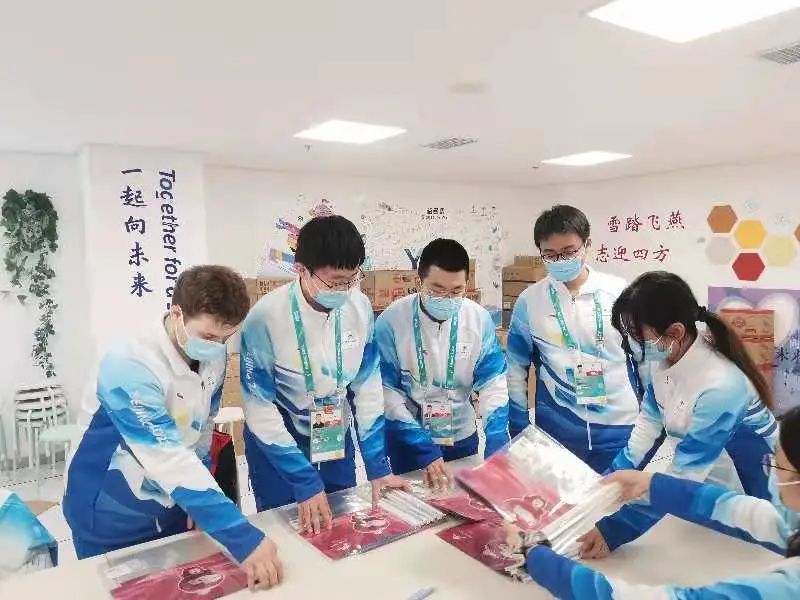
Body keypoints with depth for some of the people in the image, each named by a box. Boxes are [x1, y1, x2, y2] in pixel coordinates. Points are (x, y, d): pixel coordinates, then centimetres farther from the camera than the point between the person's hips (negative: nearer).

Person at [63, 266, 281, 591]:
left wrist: (200, 505, 7)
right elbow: (171, 461, -39)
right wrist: (243, 537, -43)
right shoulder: (129, 368, -32)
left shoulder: (213, 355, -11)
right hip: (111, 520, -5)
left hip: (171, 510, 6)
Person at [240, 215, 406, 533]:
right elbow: (260, 409, -20)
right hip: (278, 445, -3)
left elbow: (367, 386, -5)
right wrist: (304, 481, -22)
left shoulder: (360, 308, -13)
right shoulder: (265, 317, -26)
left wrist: (377, 464, -4)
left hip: (337, 439, 4)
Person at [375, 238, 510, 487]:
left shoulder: (480, 319, -13)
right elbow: (385, 390, -18)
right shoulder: (391, 320, -21)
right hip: (407, 441, -2)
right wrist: (424, 448, -23)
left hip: (462, 437, 3)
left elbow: (493, 382, -10)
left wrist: (497, 446, -21)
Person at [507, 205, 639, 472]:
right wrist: (520, 429, 2)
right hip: (555, 429, 0)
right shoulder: (529, 300, -3)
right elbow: (516, 366, 3)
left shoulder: (620, 293, -4)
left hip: (619, 429, 0)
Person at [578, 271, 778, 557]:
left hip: (740, 491, -6)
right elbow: (650, 423, -3)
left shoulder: (721, 387, -35)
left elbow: (682, 476, -30)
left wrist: (615, 529, -32)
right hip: (690, 456, 6)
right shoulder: (663, 357, -16)